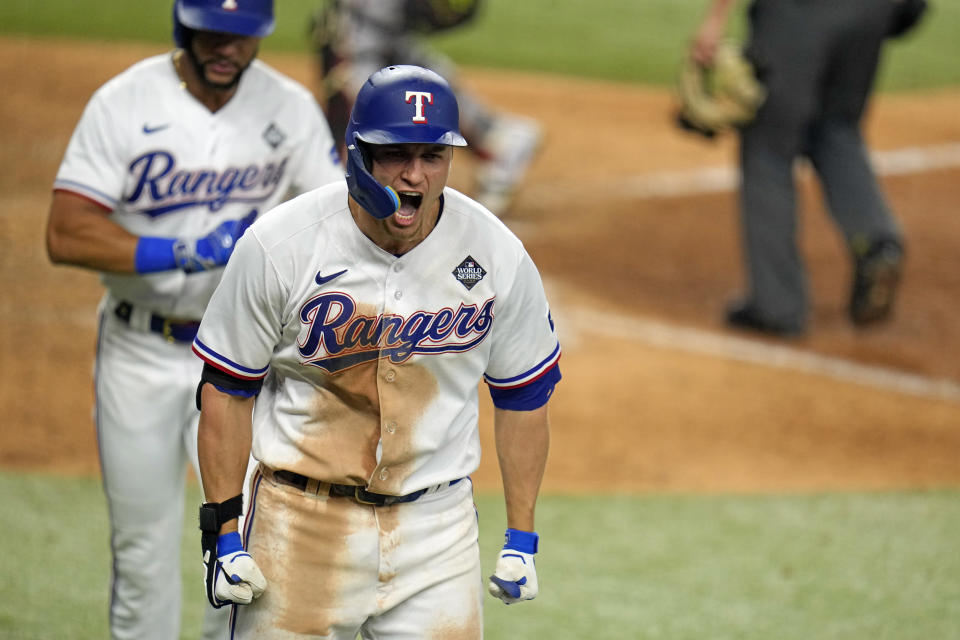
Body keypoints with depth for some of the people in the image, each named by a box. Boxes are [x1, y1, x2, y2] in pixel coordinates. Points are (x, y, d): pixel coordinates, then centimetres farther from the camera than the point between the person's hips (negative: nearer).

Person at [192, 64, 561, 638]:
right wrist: (224, 532, -6)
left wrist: (521, 538, 7)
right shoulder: (278, 247, -12)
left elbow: (523, 396, 8)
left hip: (437, 522, 2)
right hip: (301, 519, -2)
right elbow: (227, 389, -3)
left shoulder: (498, 256, -4)